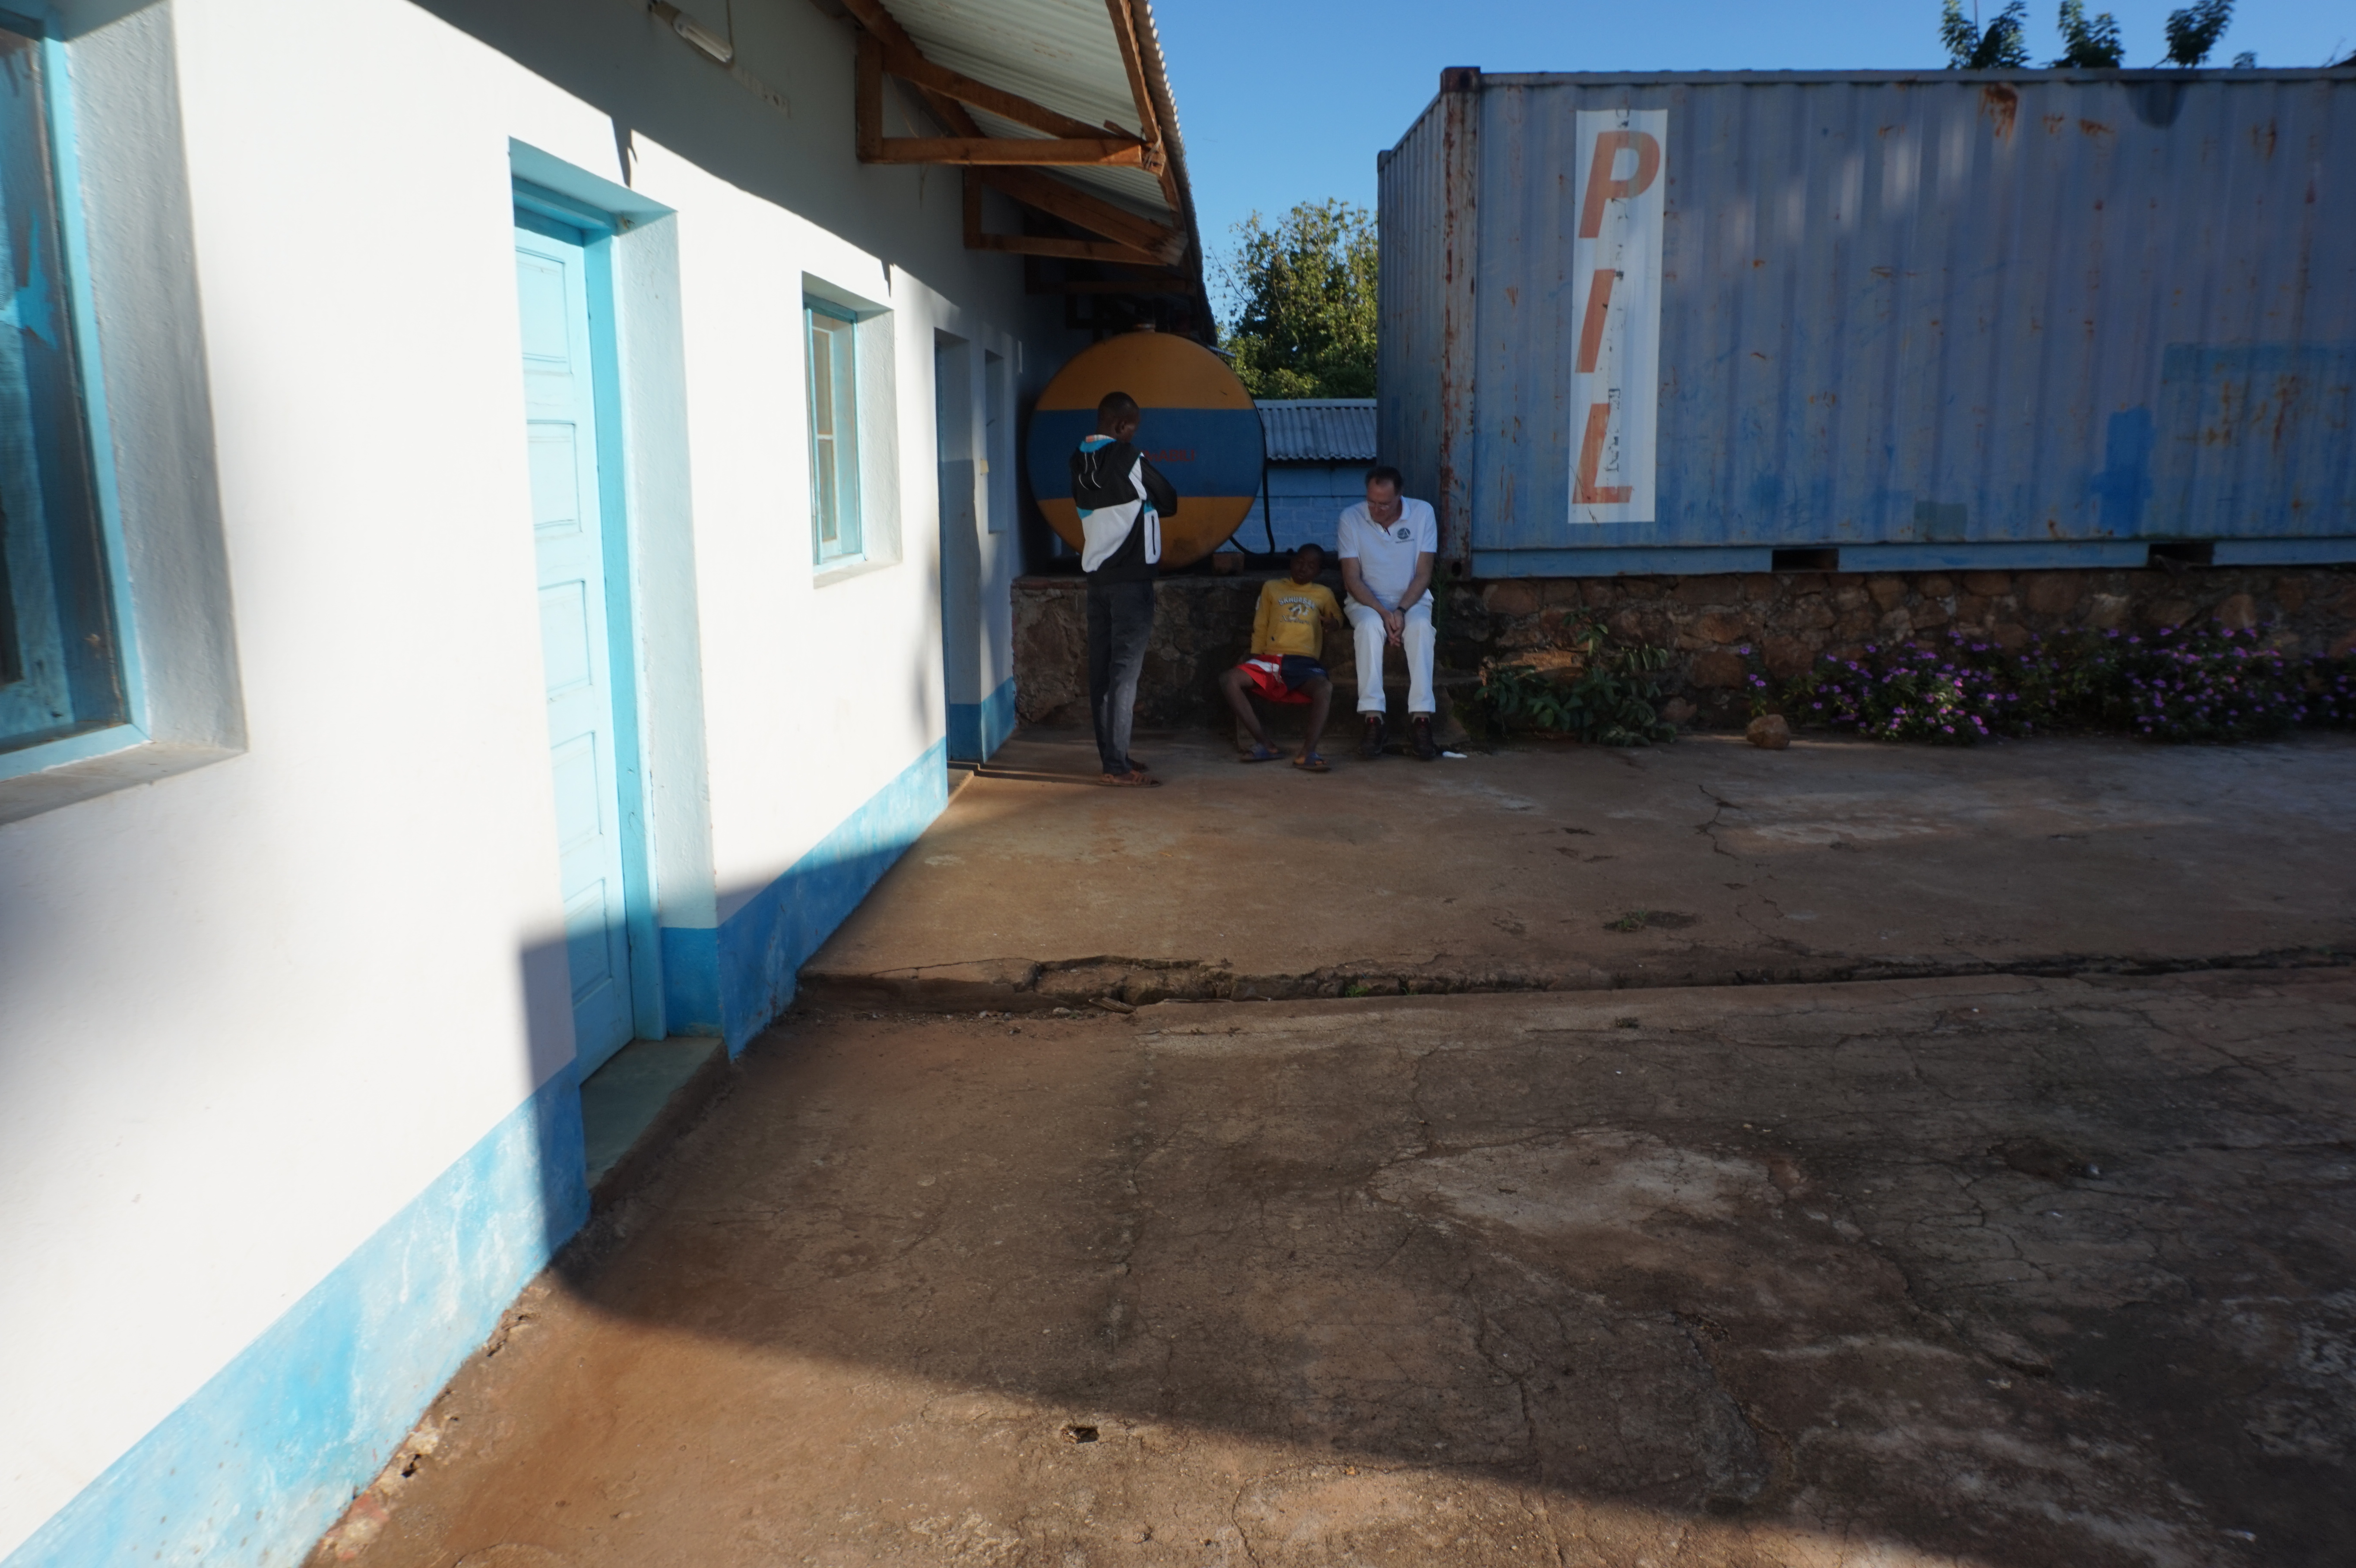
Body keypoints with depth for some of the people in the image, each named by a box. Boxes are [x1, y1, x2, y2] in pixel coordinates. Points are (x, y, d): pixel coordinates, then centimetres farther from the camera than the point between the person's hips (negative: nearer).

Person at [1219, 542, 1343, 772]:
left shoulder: (1324, 594, 20)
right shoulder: (1272, 587, 21)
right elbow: (1260, 627, 21)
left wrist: (1332, 623, 2)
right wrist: (1255, 658, 8)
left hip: (1305, 662, -1)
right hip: (1271, 659, 2)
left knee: (1325, 687, -37)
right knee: (1229, 680, -27)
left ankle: (1308, 751, -36)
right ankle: (1262, 743, -24)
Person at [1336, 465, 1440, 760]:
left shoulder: (1423, 513, -7)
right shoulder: (1351, 519, -8)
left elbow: (1423, 575, -7)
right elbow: (1352, 579, -9)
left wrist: (1401, 611, -22)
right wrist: (1384, 613, -22)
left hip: (1412, 600, 1)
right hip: (1367, 602, 0)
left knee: (1421, 626, -34)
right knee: (1370, 626, -35)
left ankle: (1420, 720, -38)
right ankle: (1373, 720, -40)